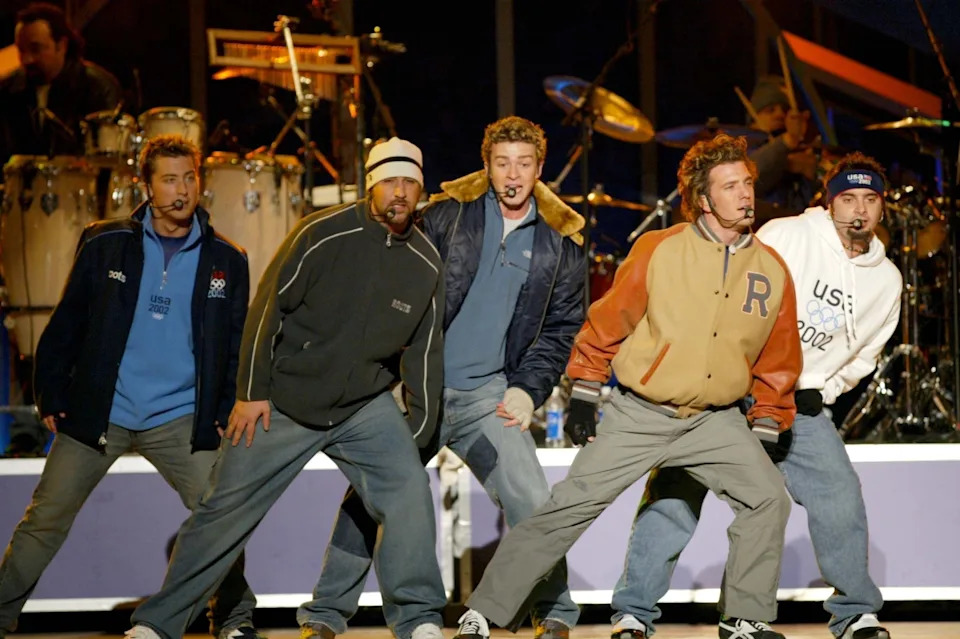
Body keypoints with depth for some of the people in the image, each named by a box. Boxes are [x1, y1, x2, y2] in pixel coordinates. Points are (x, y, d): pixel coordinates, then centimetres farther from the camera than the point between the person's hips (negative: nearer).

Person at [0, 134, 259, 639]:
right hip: (96, 414, 0)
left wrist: (230, 408, 0)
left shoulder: (226, 261, 2)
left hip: (180, 420, 0)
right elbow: (67, 324, 3)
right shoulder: (105, 244, -1)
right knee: (44, 521, 2)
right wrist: (51, 395, 0)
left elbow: (237, 344, 9)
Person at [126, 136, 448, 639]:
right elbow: (268, 307, -10)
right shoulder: (323, 233, -14)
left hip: (366, 404, 3)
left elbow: (425, 349, 8)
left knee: (408, 487, -17)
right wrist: (252, 391, -10)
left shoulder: (426, 263, 0)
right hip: (283, 402, -3)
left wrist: (419, 429, 6)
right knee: (225, 509, 1)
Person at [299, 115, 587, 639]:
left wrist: (528, 388, -2)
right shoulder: (449, 214, -1)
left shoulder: (559, 242, 4)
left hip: (488, 395, 0)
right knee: (366, 500, 2)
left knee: (532, 506, -9)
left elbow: (562, 327, 10)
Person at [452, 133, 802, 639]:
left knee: (767, 498, -10)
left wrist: (767, 430, 8)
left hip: (715, 420, 3)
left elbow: (777, 362, 11)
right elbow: (607, 323, -2)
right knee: (570, 507, -7)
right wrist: (582, 396, -1)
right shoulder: (658, 250, -10)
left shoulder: (772, 271, 1)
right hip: (636, 415, -3)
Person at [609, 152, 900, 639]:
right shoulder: (784, 237, -11)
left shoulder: (887, 281, 7)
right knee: (675, 492, -10)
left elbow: (862, 355, 19)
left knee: (841, 496, -7)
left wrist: (822, 392, 4)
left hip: (801, 402, 4)